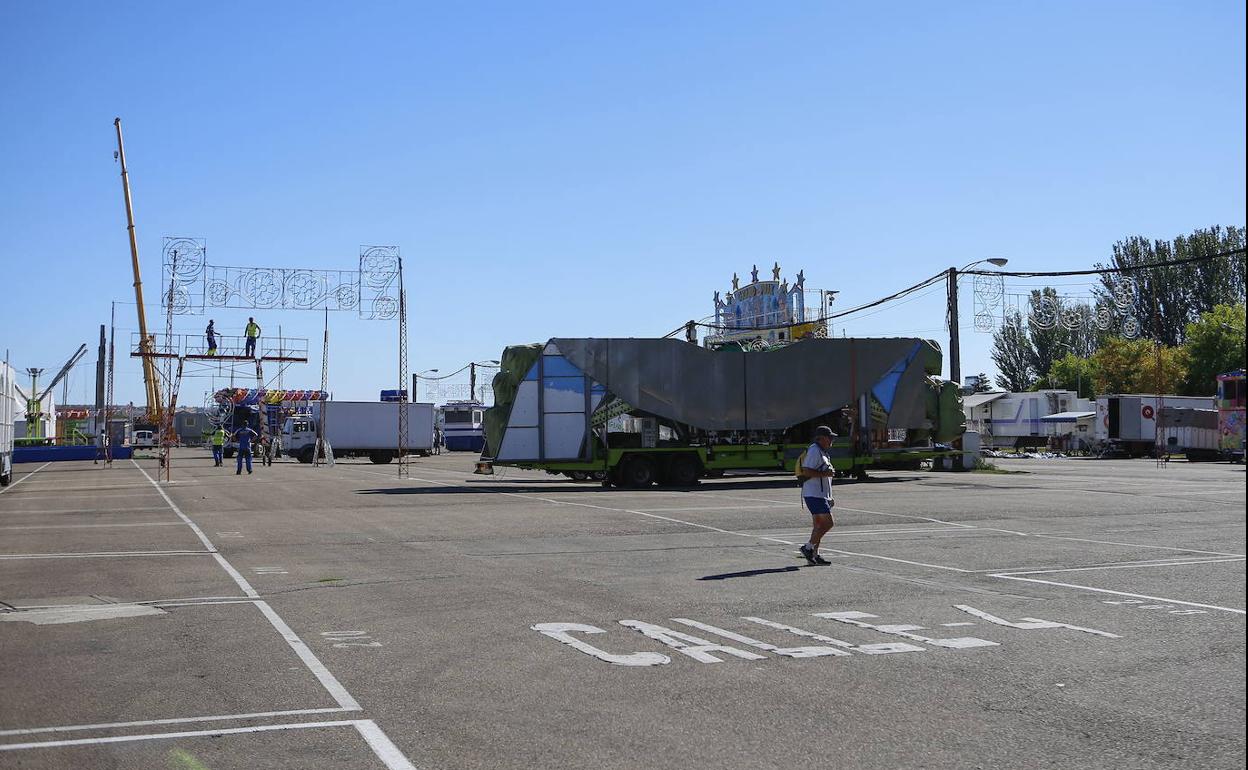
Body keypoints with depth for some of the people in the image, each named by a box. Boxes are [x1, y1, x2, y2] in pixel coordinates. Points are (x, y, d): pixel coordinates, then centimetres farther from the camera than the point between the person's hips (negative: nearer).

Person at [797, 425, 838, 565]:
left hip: (820, 495, 11)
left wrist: (829, 497, 27)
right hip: (814, 495, -11)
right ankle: (808, 547, -7)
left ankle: (814, 555, 12)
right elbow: (806, 472, -21)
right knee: (827, 523, -13)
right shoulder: (814, 451, -13)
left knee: (818, 525, 10)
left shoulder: (822, 452, 21)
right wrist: (825, 473, -20)